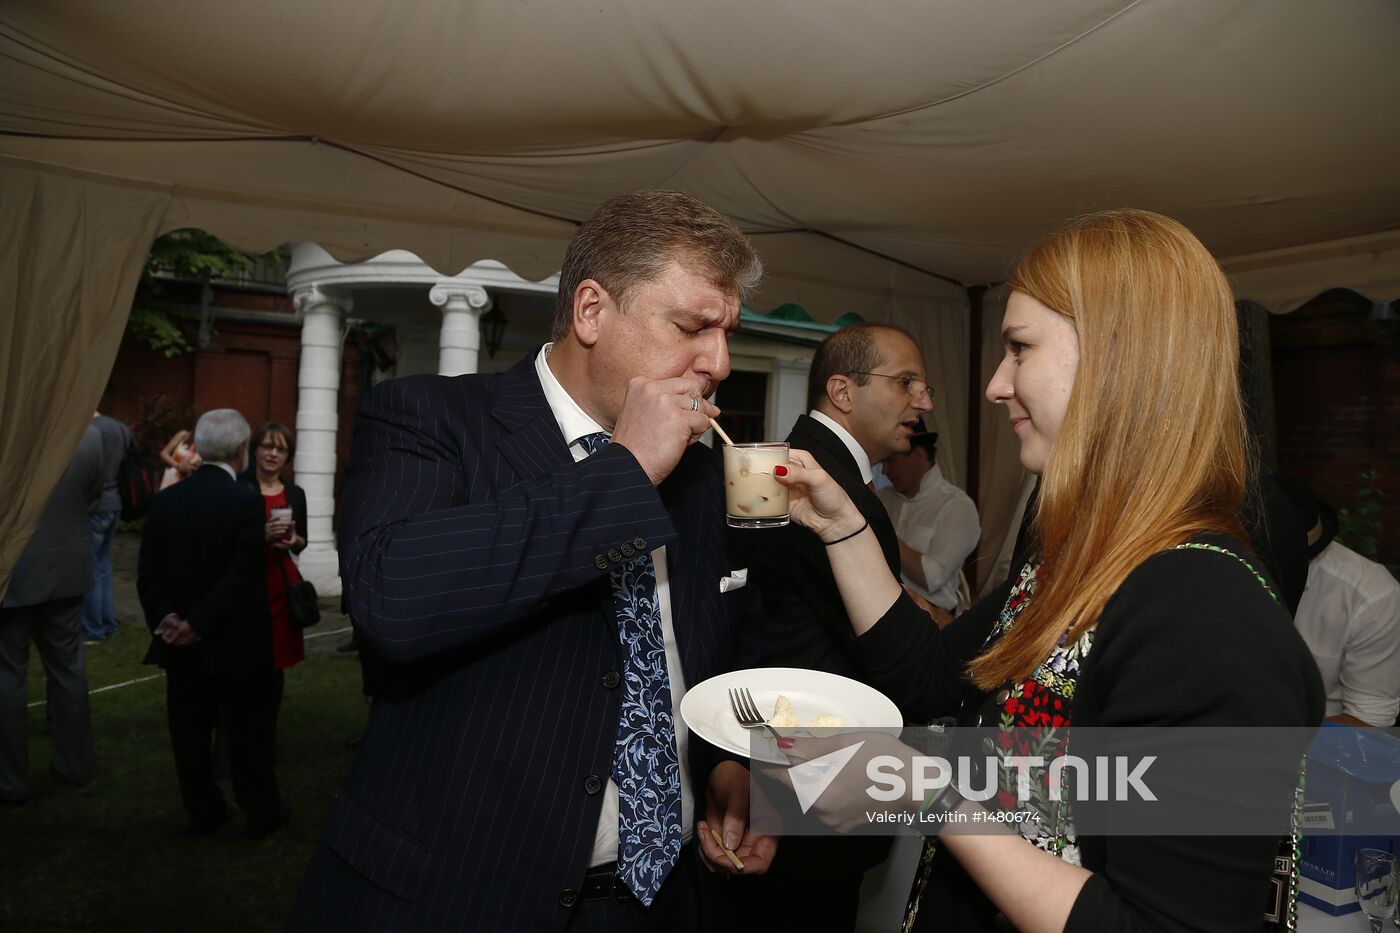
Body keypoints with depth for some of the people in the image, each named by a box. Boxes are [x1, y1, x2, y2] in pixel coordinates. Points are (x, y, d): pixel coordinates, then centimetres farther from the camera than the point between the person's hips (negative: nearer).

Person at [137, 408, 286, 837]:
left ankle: (203, 813, 27)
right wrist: (198, 625, -15)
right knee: (247, 733, 8)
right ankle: (262, 815, 21)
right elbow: (241, 576, -21)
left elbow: (148, 571, -2)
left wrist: (166, 618, -8)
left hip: (180, 644, 5)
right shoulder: (248, 502, -16)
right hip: (235, 643, -5)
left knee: (190, 733, 14)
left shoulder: (166, 499, 2)